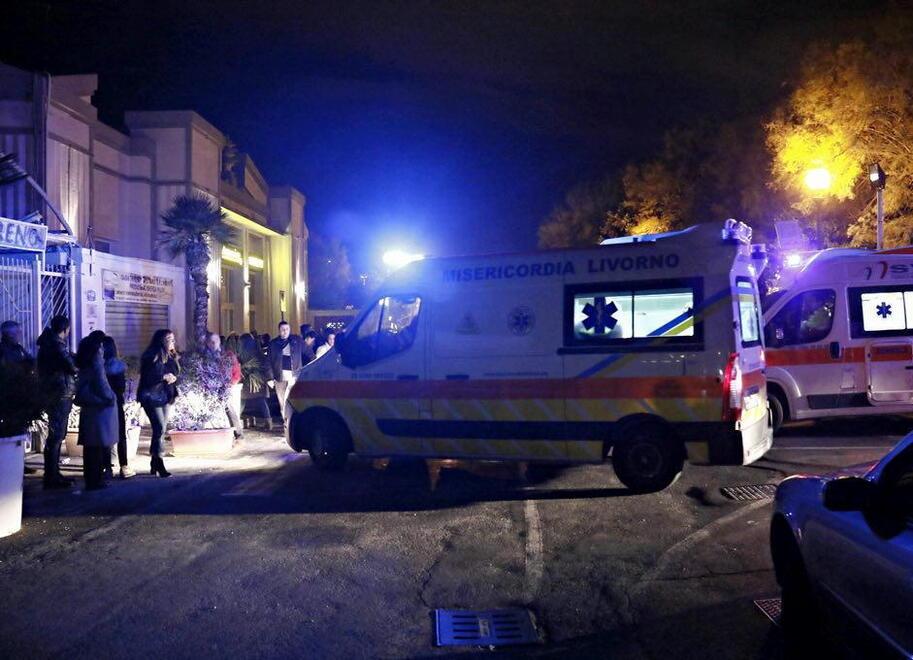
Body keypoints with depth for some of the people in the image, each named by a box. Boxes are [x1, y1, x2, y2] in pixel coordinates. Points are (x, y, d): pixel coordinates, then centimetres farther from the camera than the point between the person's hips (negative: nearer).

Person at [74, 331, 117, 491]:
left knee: (91, 445, 10)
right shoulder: (96, 356, -11)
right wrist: (109, 397, -4)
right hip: (100, 407, -8)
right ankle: (95, 479, -1)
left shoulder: (84, 358, 11)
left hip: (88, 406, 8)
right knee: (99, 444, -3)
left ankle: (91, 479, 15)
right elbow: (100, 381, -14)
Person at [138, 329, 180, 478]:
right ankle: (159, 465, -9)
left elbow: (176, 374, 19)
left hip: (165, 397, 7)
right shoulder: (151, 357, -12)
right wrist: (164, 377, -20)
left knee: (160, 430, 10)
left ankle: (154, 464, 20)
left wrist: (173, 378, -1)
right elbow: (146, 377, -18)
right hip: (151, 397, -7)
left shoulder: (173, 356, 10)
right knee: (160, 428, -14)